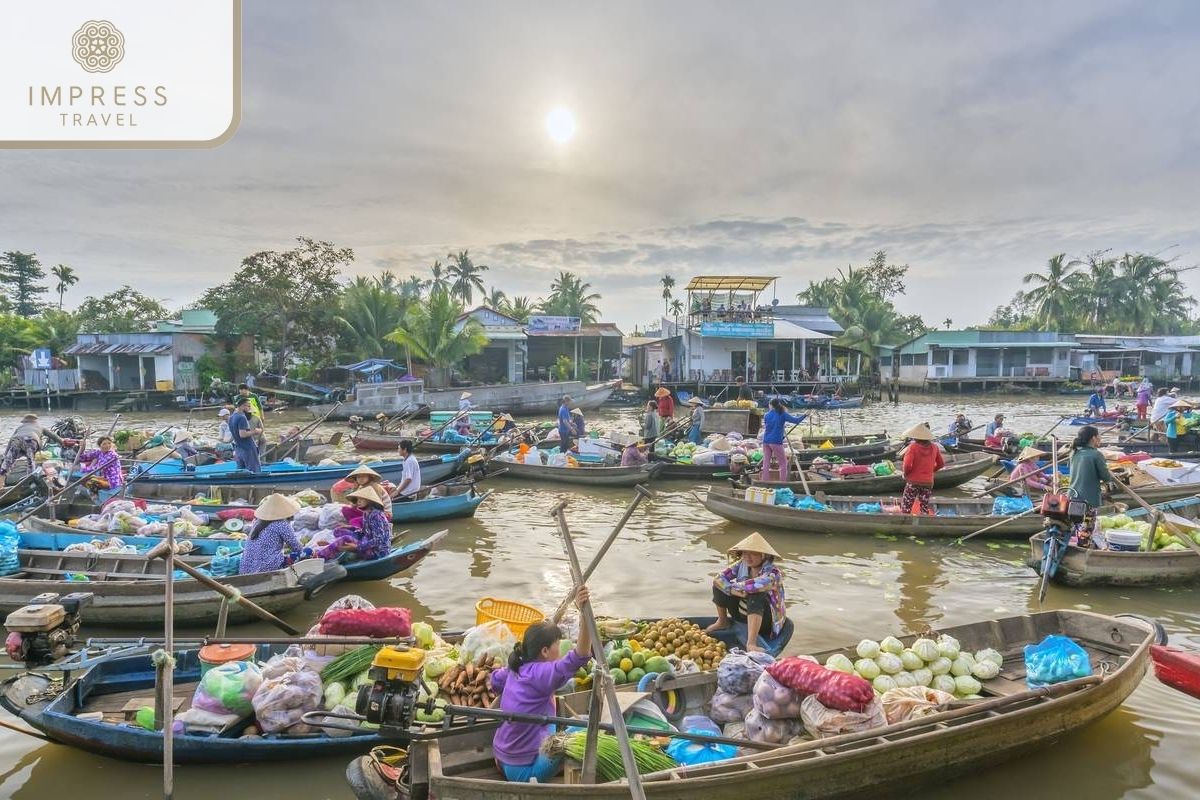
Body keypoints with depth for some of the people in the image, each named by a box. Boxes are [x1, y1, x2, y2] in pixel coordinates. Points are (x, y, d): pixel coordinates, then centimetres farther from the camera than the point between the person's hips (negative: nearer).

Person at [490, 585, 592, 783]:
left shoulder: (516, 669, 1)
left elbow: (495, 681, 25)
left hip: (502, 760, 9)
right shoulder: (541, 674, -23)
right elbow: (579, 656, -39)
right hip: (524, 770, -9)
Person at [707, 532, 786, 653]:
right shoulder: (741, 565, -6)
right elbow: (718, 578, -12)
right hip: (742, 614, 6)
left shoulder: (773, 573, -24)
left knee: (756, 596, -37)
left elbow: (754, 585, -43)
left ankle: (751, 643, -45)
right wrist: (732, 590, -31)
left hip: (765, 620, -6)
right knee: (719, 586, -7)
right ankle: (722, 622, 13)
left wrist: (735, 585, -24)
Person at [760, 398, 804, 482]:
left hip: (766, 441, 4)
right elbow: (796, 421, -6)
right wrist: (804, 415, 8)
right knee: (783, 463, 7)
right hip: (776, 442, -4)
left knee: (766, 463, 7)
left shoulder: (766, 415, 6)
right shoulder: (783, 414, -3)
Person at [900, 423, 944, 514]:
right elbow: (941, 464, 12)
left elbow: (907, 465, -23)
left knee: (906, 508, 5)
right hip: (928, 482, 4)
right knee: (925, 509, 13)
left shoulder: (912, 447, -14)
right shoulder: (934, 447, 2)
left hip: (913, 482, -4)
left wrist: (905, 474, -4)